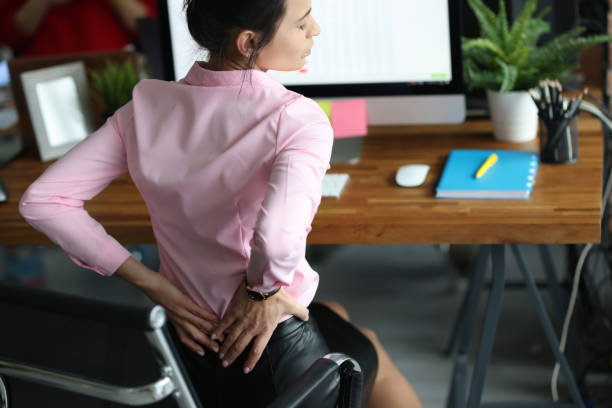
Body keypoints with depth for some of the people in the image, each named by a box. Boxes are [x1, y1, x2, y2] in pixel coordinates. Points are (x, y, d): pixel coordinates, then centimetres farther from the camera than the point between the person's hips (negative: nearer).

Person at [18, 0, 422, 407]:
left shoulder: (146, 107, -8)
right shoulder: (295, 119, -24)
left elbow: (42, 201, -11)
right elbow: (279, 236, -43)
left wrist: (155, 285, -9)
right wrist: (263, 289, -21)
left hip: (187, 352, 5)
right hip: (272, 363, -5)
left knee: (336, 315, 35)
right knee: (373, 360, 31)